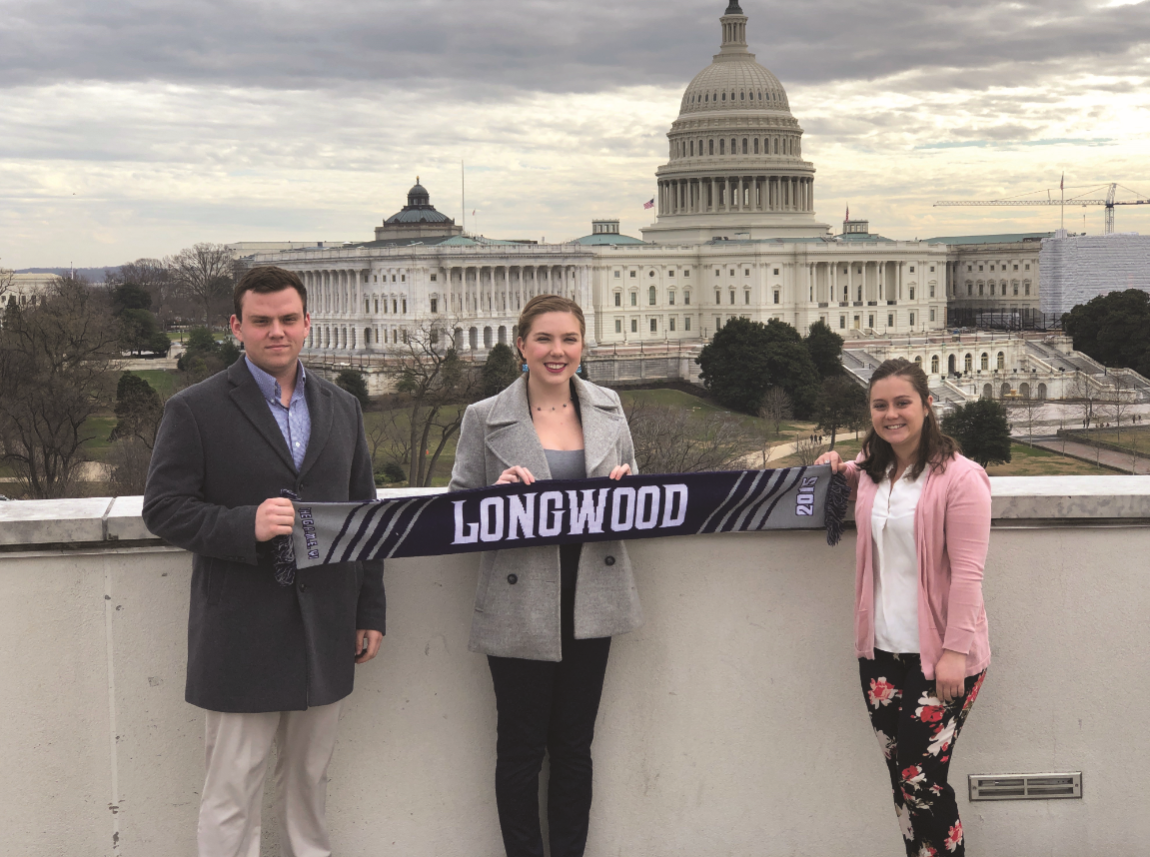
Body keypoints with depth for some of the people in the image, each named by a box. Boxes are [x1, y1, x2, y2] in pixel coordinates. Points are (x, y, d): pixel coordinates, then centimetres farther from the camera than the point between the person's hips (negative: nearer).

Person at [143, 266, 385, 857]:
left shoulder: (342, 408, 11)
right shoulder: (195, 410, -4)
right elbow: (162, 509, -8)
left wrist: (371, 613, 10)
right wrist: (246, 525, -23)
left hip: (325, 631, 4)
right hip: (241, 637, -4)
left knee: (309, 778, 16)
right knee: (232, 792, 0)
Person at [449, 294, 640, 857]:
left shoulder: (608, 409, 7)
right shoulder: (485, 418, -3)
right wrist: (498, 491, -20)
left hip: (591, 599, 3)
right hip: (521, 608, -3)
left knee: (574, 746, 13)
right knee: (521, 747, 6)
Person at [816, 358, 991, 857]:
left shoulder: (959, 478, -12)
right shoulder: (871, 472, 9)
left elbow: (967, 572, -15)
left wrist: (955, 651, -19)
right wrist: (837, 469, 13)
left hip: (939, 658, -6)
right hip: (881, 652, 6)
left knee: (922, 782, -5)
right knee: (902, 781, 10)